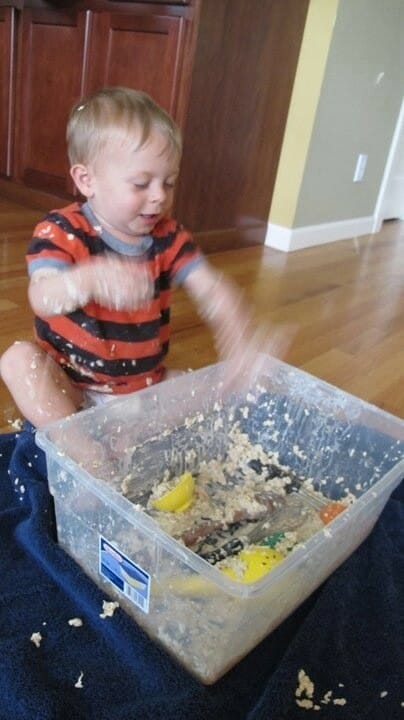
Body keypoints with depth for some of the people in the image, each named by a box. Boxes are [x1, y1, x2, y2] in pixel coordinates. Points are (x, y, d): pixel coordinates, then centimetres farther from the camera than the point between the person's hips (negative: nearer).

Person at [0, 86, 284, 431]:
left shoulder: (167, 236, -3)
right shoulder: (61, 231, -16)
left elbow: (211, 288, -14)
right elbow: (43, 299, -34)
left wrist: (241, 337, -35)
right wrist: (87, 280, -59)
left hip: (144, 386, 3)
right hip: (70, 387, -3)